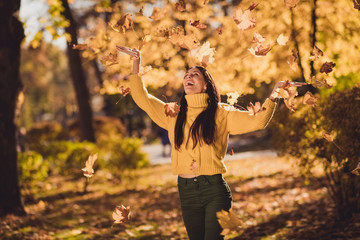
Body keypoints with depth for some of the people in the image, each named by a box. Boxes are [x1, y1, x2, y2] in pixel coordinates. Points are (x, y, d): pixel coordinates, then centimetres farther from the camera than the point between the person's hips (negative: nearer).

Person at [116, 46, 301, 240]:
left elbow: (257, 121, -2)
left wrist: (274, 94, -9)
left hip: (215, 190, -3)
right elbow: (141, 98, 13)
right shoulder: (173, 114, 11)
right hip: (186, 192, 3)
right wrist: (136, 62, 13)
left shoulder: (220, 113, 4)